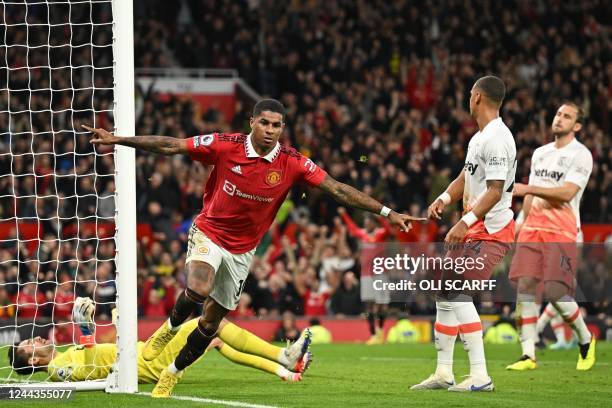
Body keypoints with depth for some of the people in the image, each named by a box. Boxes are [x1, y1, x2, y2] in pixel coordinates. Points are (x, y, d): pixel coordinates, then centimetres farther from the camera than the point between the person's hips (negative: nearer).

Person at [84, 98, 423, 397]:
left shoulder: (292, 164, -13)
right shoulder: (224, 146, -17)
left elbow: (338, 190, -11)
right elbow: (170, 146, -13)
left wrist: (386, 213, -16)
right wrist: (116, 140, -16)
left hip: (242, 249, 3)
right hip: (209, 233, -3)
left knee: (212, 321, 9)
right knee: (198, 290, -32)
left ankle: (172, 373, 32)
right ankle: (170, 327, 1)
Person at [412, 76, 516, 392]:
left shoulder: (496, 139, -17)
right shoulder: (478, 138, 16)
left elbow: (495, 191, -23)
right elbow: (466, 178, 22)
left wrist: (466, 222, -29)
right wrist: (444, 199, 1)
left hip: (490, 229, -11)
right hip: (473, 227, 11)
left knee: (458, 294, -17)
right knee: (445, 291, 12)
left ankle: (480, 376, -18)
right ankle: (443, 373, 19)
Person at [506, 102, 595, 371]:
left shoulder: (580, 155, -4)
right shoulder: (540, 153, 18)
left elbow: (567, 193, -16)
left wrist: (528, 189, -19)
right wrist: (523, 225, 17)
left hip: (562, 231, -6)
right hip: (533, 228, 6)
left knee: (555, 292, -14)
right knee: (524, 286, -6)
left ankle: (585, 339, 11)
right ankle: (528, 354, -3)